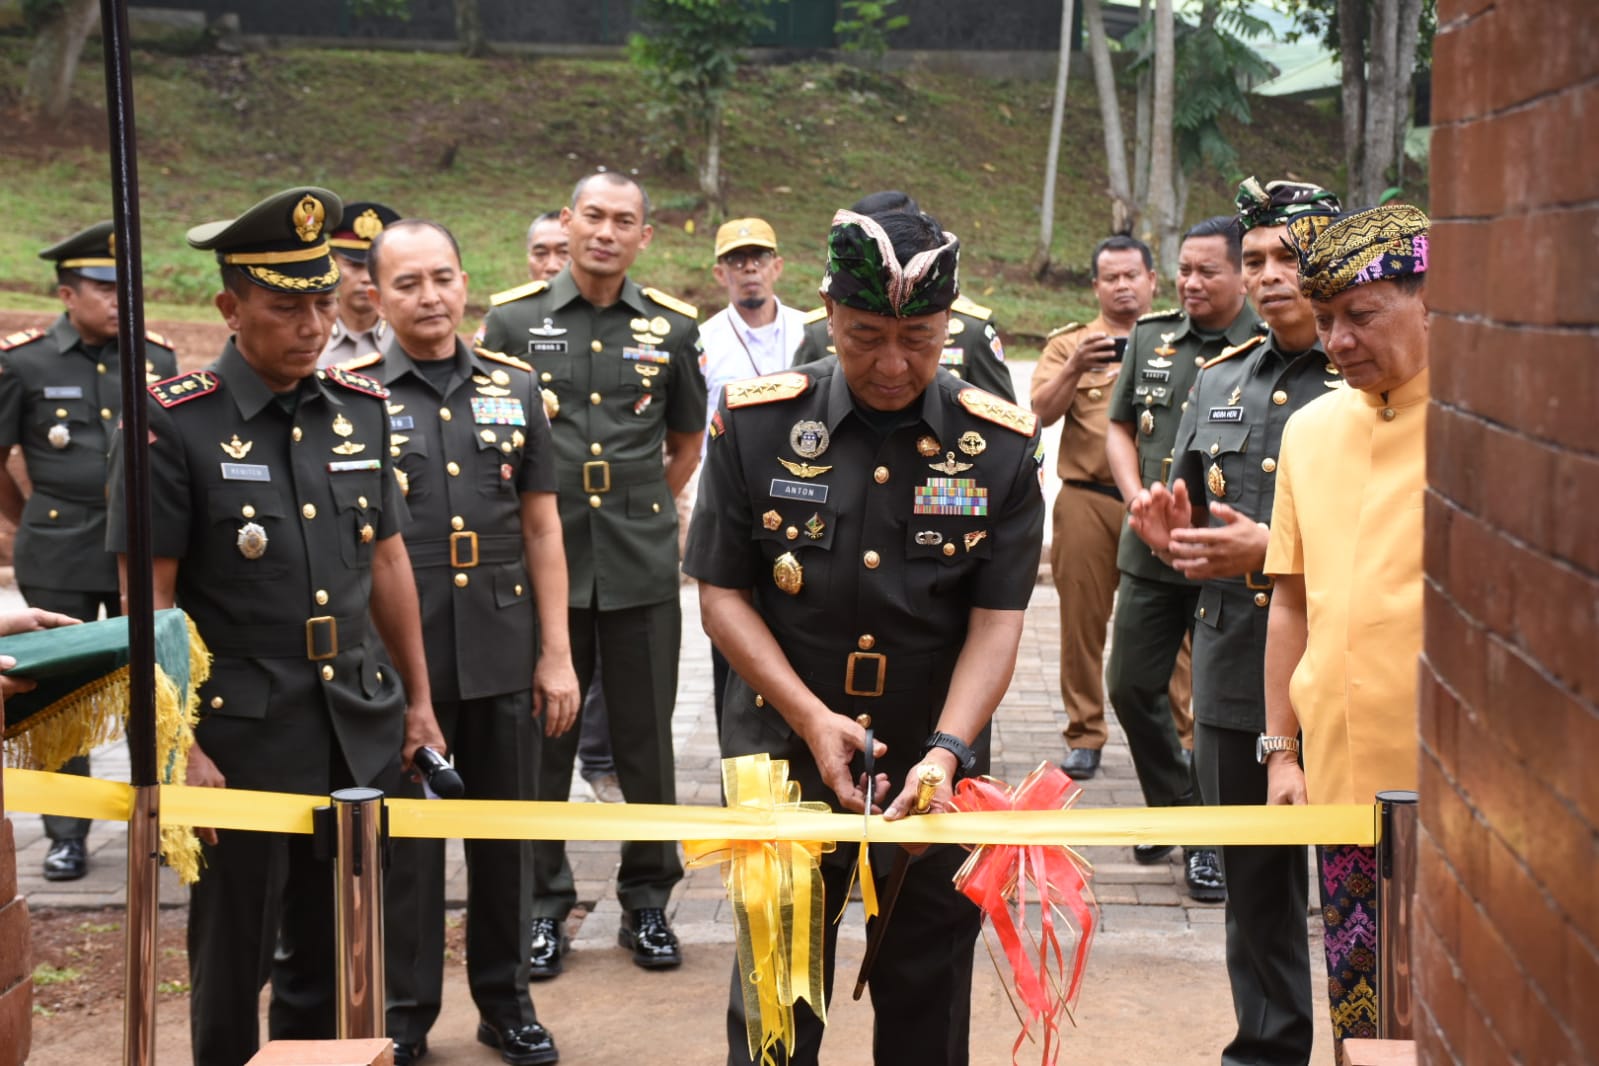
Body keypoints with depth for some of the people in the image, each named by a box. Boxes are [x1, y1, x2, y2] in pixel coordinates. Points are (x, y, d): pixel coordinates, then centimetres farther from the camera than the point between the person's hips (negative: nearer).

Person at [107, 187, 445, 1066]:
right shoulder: (172, 423, -9)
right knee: (235, 958, 8)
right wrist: (178, 746, -13)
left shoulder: (362, 410, 7)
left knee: (336, 953, 15)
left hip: (362, 730, 5)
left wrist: (417, 699, 15)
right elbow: (149, 599, -10)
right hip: (242, 738, -5)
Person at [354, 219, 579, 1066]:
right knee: (404, 839, 8)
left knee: (503, 833, 12)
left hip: (502, 654, 3)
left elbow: (541, 526, 8)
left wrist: (556, 652, 4)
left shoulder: (513, 386, 6)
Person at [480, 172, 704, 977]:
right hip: (541, 560, -1)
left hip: (642, 568, 1)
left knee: (646, 739, 7)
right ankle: (543, 902, 20)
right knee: (542, 738, 6)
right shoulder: (512, 319, 1)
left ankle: (647, 899, 22)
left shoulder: (672, 327, 5)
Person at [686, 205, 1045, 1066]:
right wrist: (811, 718, -15)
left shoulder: (1001, 446, -5)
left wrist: (943, 753, -21)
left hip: (937, 770, 1)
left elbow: (996, 623, -7)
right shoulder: (755, 422, -6)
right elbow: (722, 594, -4)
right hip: (785, 757, 0)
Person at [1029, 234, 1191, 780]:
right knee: (1082, 619, 2)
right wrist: (1074, 368, -14)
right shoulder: (1068, 343, 14)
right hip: (1087, 499, 1)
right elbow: (1042, 412, 2)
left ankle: (1181, 735, 7)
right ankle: (1085, 735, 12)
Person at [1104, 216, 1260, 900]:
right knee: (1131, 684, 11)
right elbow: (1119, 427, 16)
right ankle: (1174, 809, 32)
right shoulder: (1151, 337, 9)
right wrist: (1137, 497, 0)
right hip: (1151, 549, 5)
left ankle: (1211, 842, 17)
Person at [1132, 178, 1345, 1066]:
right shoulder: (1219, 382, 13)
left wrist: (1268, 550, -21)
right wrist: (1172, 535, 0)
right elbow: (1186, 511, 22)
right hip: (1233, 673, 6)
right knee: (1253, 880, 16)